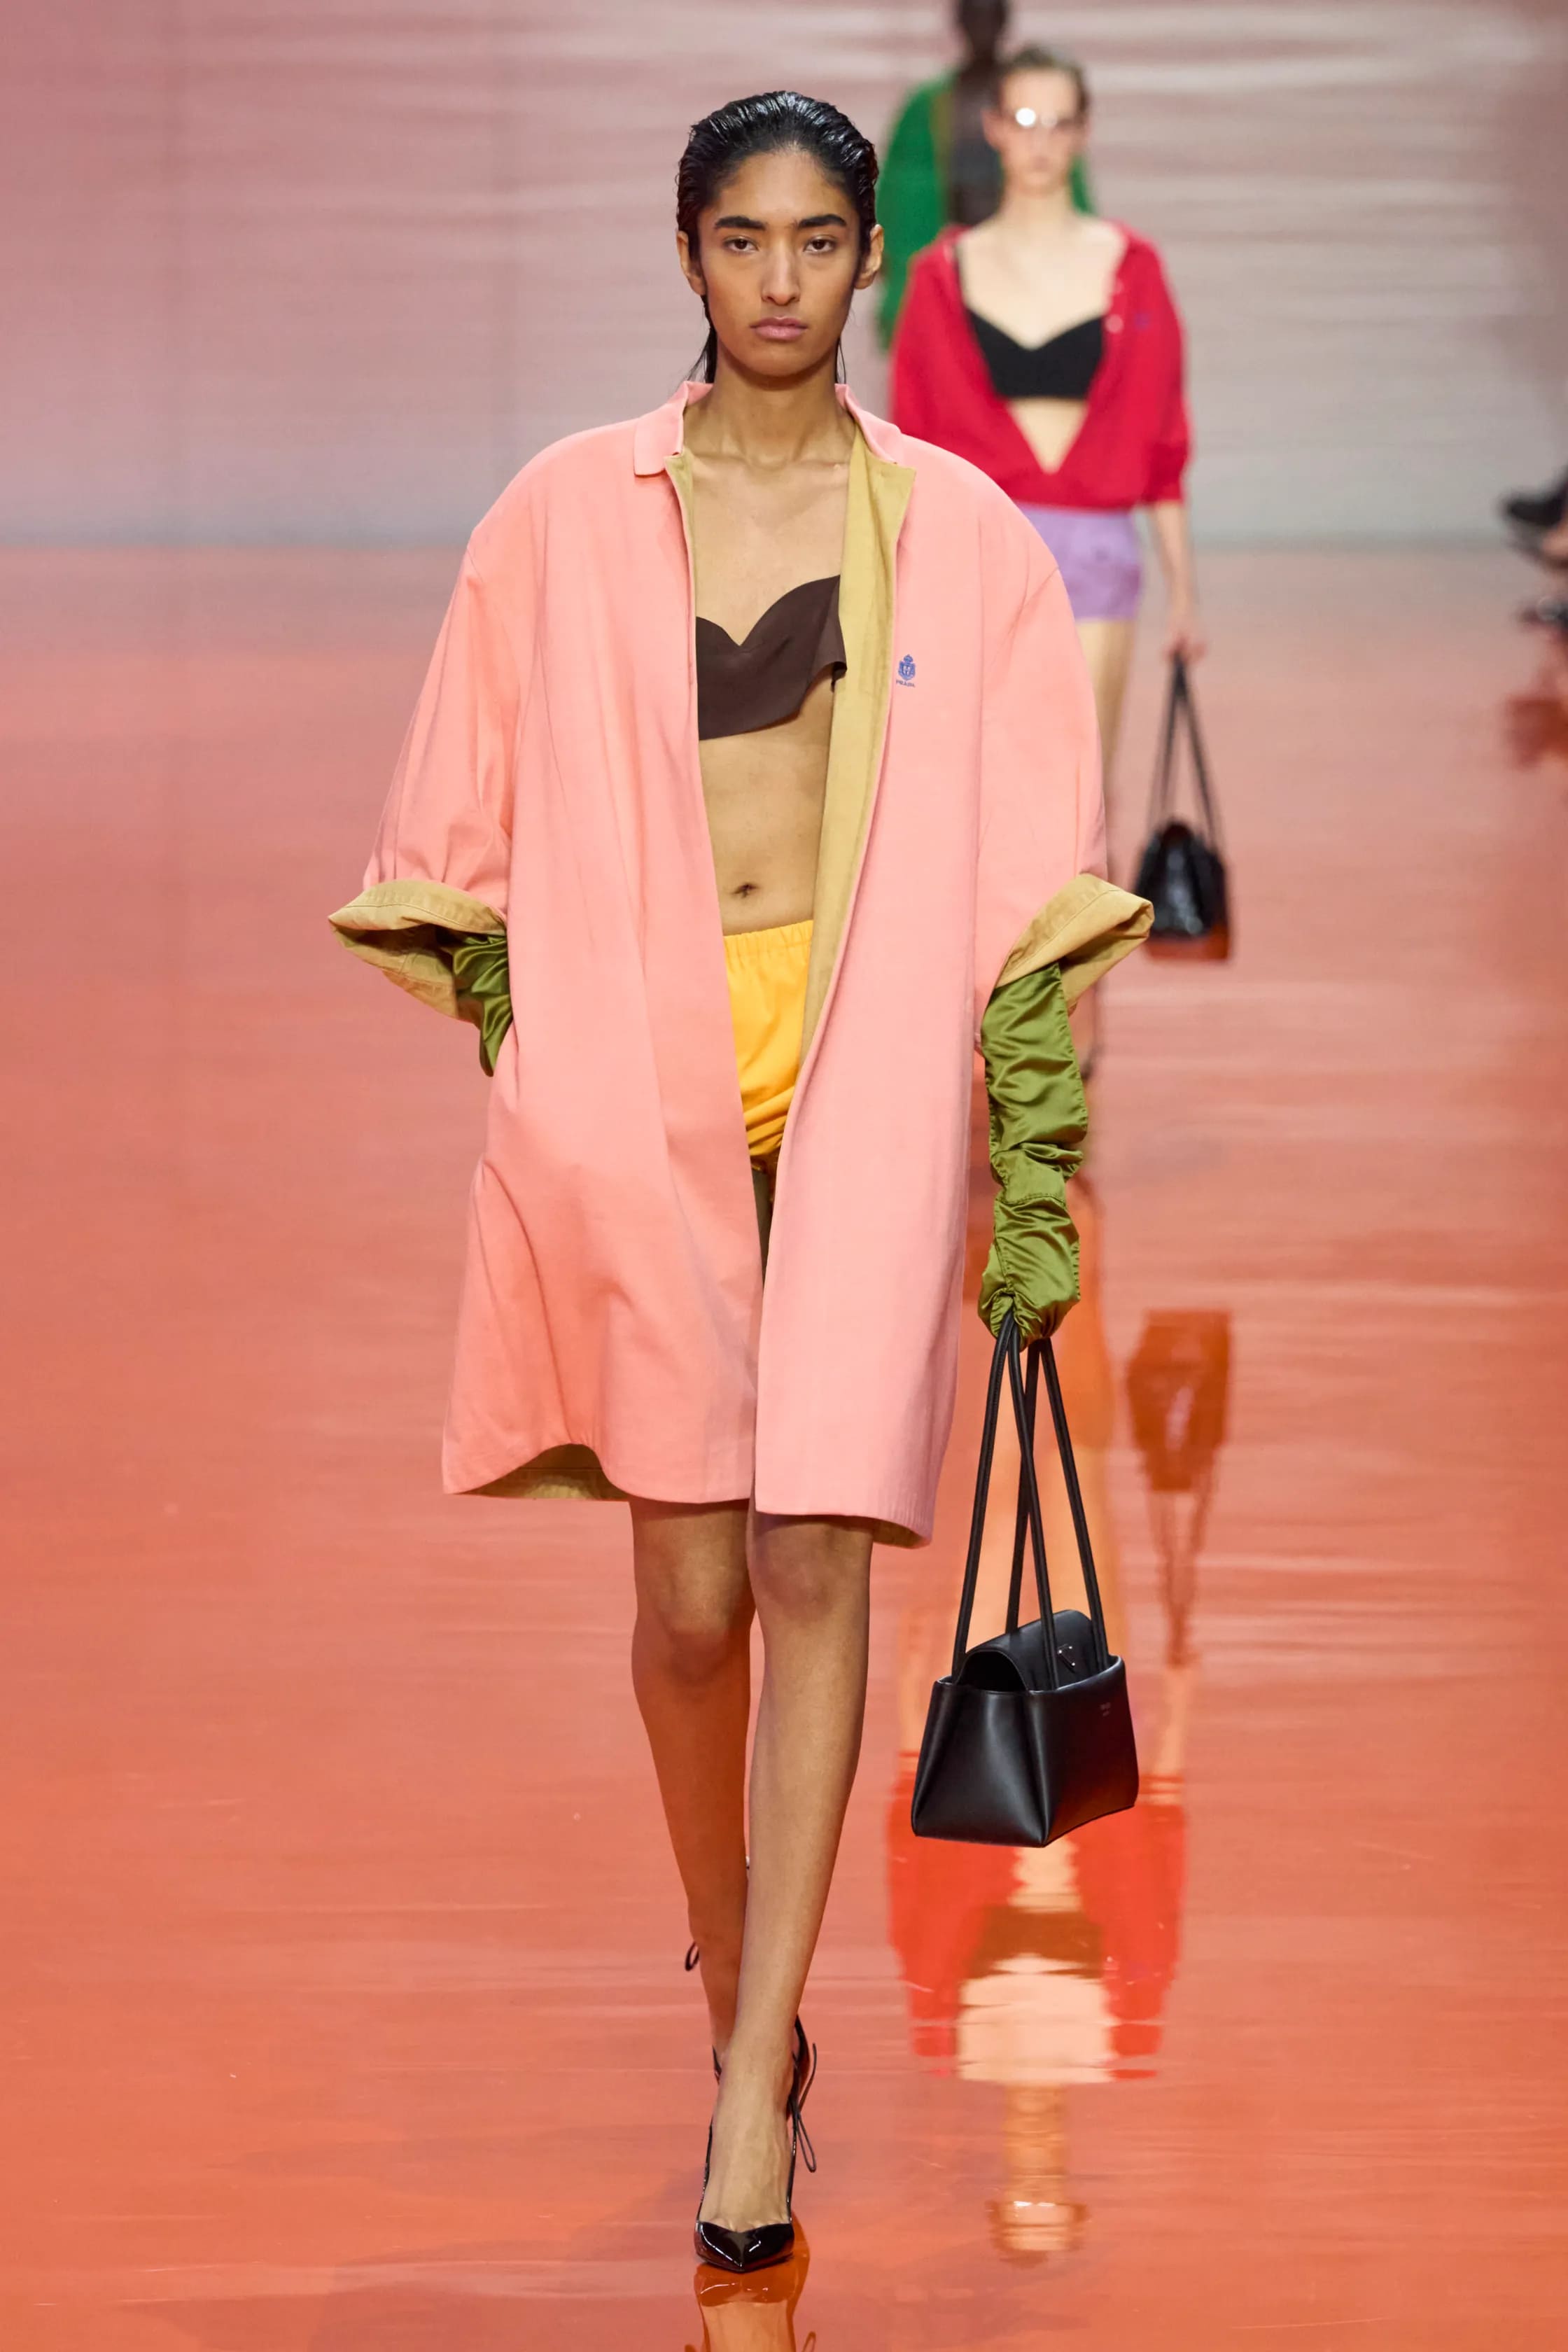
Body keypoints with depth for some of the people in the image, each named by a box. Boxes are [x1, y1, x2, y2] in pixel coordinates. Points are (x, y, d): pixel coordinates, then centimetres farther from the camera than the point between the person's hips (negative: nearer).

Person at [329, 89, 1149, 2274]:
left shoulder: (957, 532, 5)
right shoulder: (567, 518, 5)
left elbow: (1028, 880, 4)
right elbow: (471, 840, 11)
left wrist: (1038, 1165, -1)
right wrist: (528, 1068, 6)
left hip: (868, 1078, 0)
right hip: (632, 1080, 0)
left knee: (811, 1561, -10)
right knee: (691, 1589, 1)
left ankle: (755, 2086, -8)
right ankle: (743, 1994, 23)